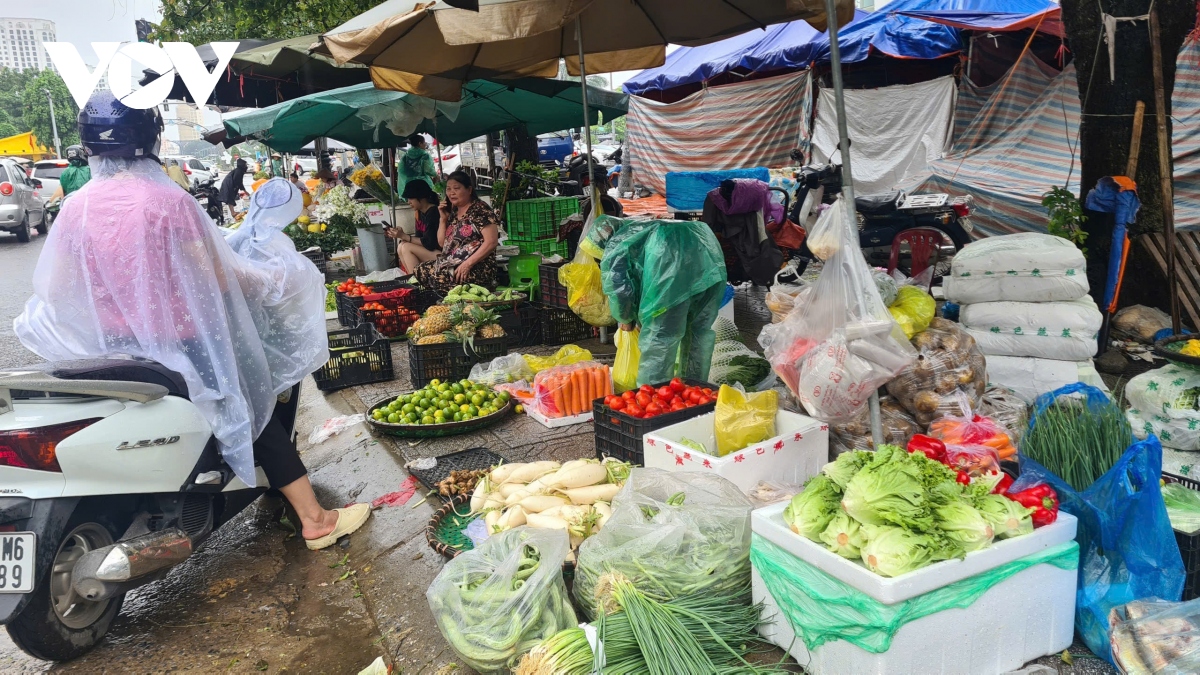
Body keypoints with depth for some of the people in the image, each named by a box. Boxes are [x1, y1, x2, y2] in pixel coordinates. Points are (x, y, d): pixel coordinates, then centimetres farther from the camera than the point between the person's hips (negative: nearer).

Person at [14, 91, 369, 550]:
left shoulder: (76, 206, -2)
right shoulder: (170, 201, -16)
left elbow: (55, 288, 1)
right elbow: (216, 277, -15)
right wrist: (268, 278, 1)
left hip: (108, 344, 4)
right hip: (181, 341, -4)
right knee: (257, 410, 8)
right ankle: (314, 518, 8)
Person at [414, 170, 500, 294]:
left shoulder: (480, 210, -8)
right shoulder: (452, 212, 16)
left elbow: (491, 242, -17)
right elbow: (442, 243, 20)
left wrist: (467, 264, -24)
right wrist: (443, 218, 6)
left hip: (478, 266, -9)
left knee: (439, 277, -30)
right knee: (421, 270, -7)